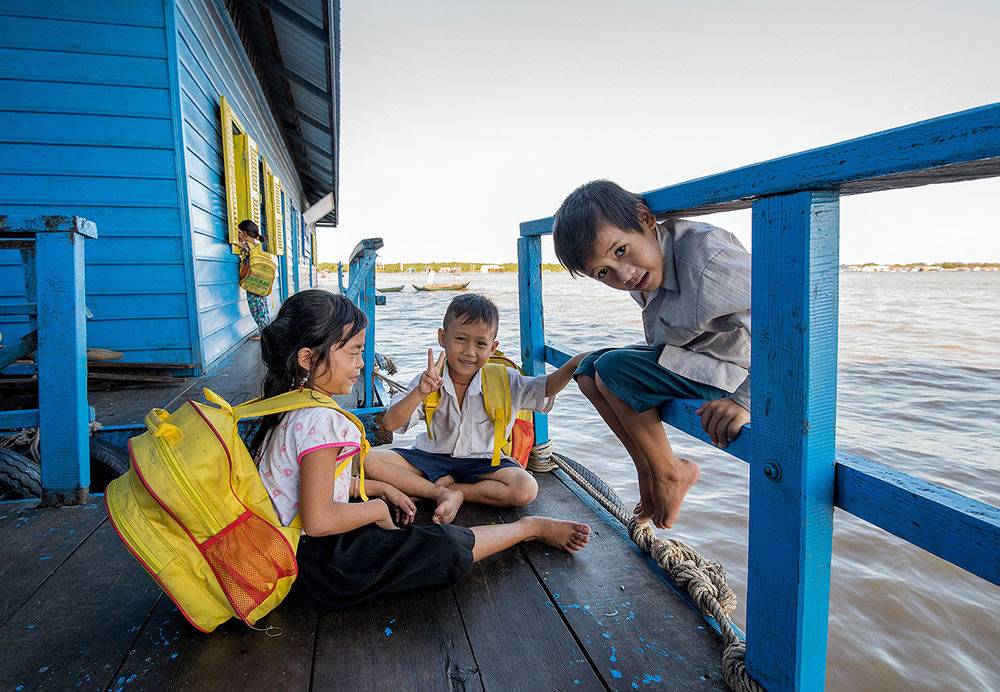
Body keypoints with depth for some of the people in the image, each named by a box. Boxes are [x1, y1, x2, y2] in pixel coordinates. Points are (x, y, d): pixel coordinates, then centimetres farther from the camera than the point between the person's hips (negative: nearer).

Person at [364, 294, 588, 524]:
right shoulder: (429, 380, -11)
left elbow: (546, 388, -17)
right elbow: (390, 424, -17)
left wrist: (573, 366, -37)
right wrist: (420, 393, -35)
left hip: (481, 462, 0)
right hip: (431, 458, 1)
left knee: (526, 490, -28)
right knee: (370, 460, -19)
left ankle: (445, 488, -15)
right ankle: (443, 493, -18)